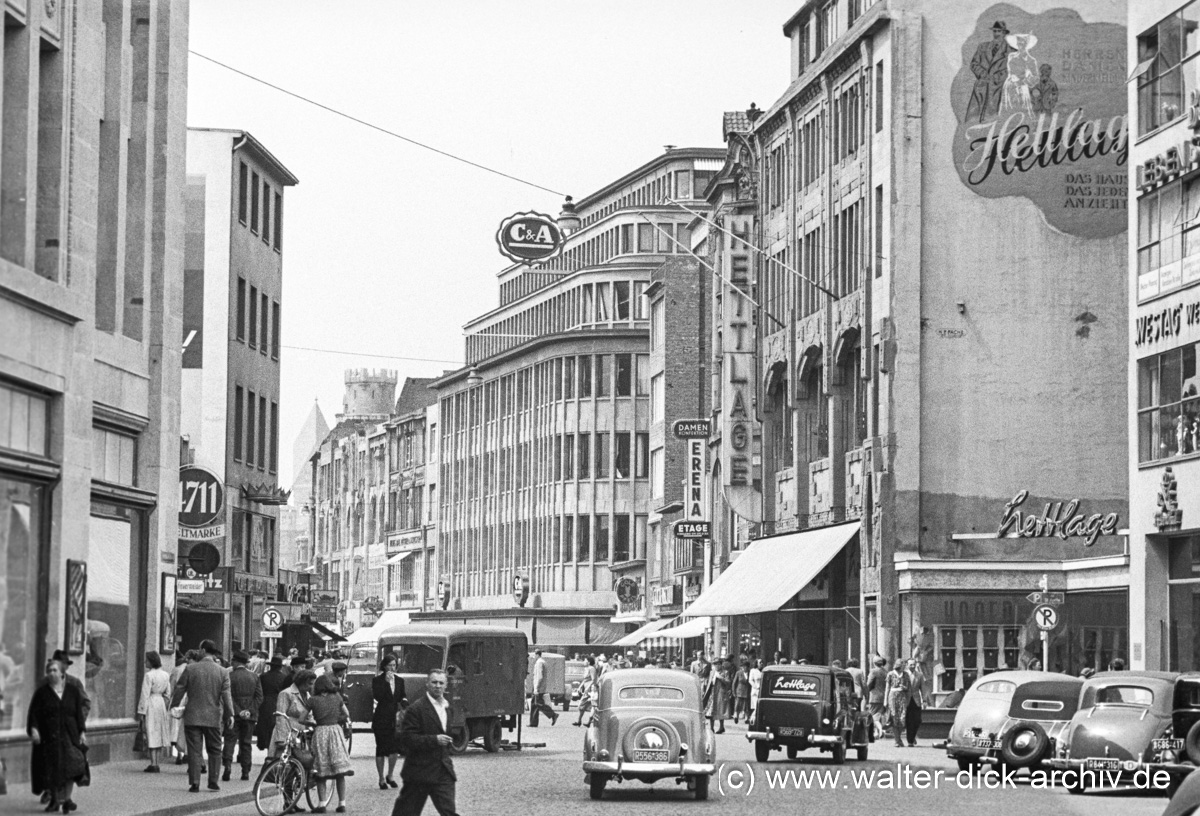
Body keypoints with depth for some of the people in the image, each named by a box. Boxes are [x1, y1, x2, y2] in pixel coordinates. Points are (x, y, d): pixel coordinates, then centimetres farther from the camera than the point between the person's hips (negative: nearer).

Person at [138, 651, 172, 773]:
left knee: (151, 735, -4)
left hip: (151, 704, -6)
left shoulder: (149, 675, -13)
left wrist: (141, 713, -10)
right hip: (161, 704, 6)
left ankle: (153, 764, -6)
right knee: (159, 734, 10)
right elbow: (168, 694, 13)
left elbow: (145, 695, -13)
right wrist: (166, 709, 20)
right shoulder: (165, 675, 8)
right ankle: (156, 763, 12)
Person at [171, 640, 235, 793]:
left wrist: (174, 706, 13)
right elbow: (226, 695, -4)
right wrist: (230, 714, -1)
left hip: (192, 717, -1)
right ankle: (213, 781, 10)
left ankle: (194, 783, -2)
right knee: (214, 750, 13)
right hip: (214, 717, 1)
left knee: (194, 751, 1)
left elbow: (179, 690, 0)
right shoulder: (222, 672, -1)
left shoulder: (191, 669, -4)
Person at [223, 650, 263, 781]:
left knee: (230, 741, 0)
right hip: (250, 716, 3)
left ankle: (227, 764, -19)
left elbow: (228, 697, -10)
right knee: (246, 743, 8)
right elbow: (259, 697, 2)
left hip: (234, 715, -3)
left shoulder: (229, 676, -4)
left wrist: (238, 711, -10)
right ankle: (246, 772, 6)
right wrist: (249, 711, -4)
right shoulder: (254, 677, 7)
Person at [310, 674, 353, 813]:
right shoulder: (337, 697, 2)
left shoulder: (313, 700, -4)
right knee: (339, 772, 6)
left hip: (320, 731, -2)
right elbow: (347, 714, 11)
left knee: (321, 772, 3)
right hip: (336, 730, 2)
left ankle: (322, 804, -3)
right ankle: (342, 803, 4)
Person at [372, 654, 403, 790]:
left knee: (395, 748, -5)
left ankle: (390, 776, 14)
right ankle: (382, 779, 10)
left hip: (395, 718, 3)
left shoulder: (399, 681, 12)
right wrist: (386, 682, -18)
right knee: (381, 749, 1)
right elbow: (377, 696, -16)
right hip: (381, 718, -3)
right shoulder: (377, 680, -2)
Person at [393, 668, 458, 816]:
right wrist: (434, 740, -24)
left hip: (443, 771, 6)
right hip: (420, 770, -6)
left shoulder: (446, 706, 13)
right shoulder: (416, 709, -12)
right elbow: (406, 739, -18)